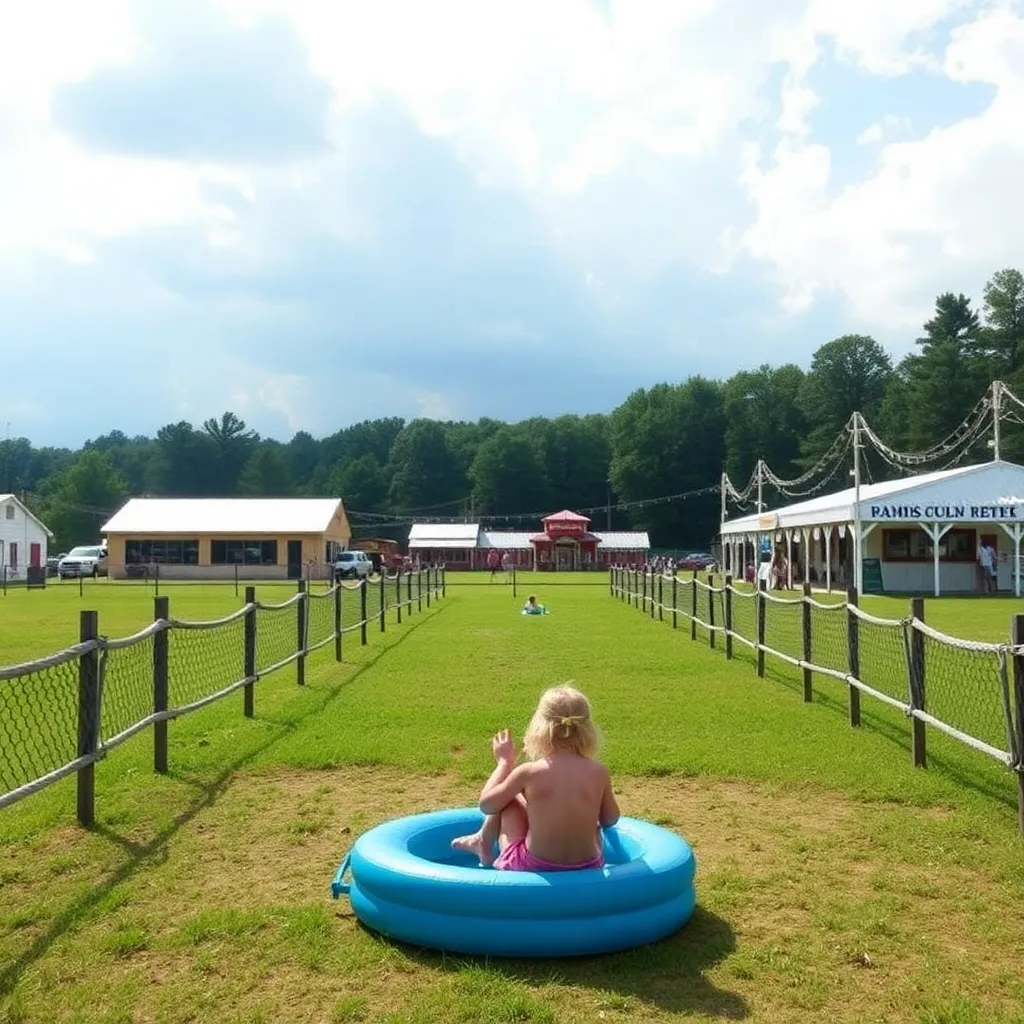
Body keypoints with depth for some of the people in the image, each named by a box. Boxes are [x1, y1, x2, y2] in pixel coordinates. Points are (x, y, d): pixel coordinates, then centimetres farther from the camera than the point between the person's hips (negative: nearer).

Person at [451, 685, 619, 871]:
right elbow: (610, 820, 6)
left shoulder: (529, 772, -17)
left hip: (533, 869, -2)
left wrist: (504, 762, 10)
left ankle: (484, 844, 39)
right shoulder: (598, 772, -11)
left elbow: (487, 804, -1)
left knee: (508, 798, 17)